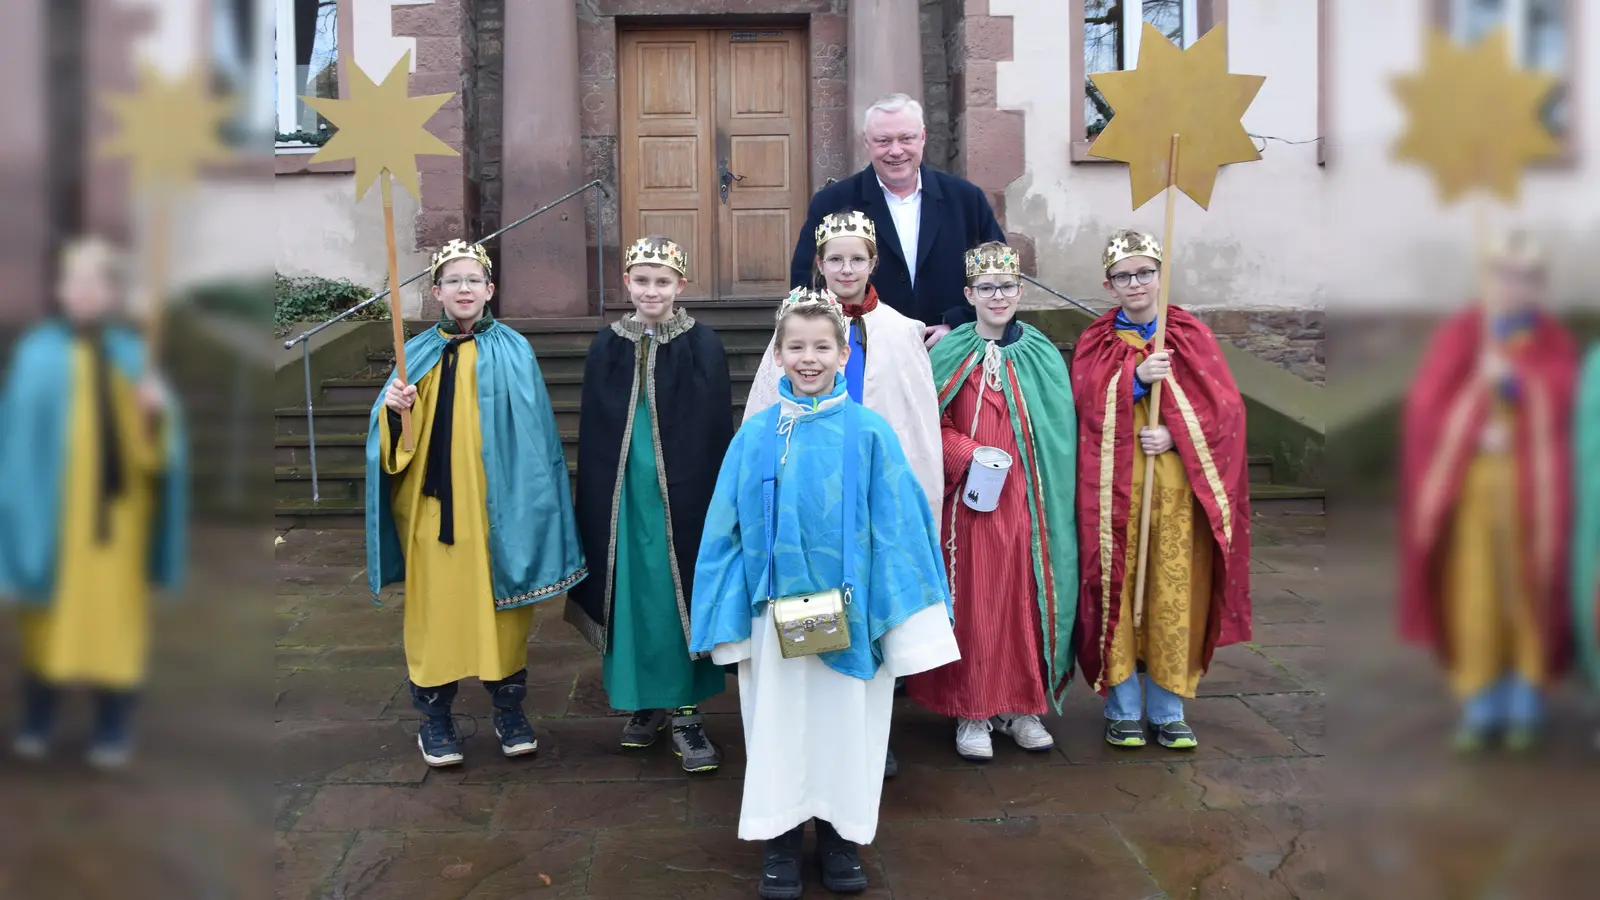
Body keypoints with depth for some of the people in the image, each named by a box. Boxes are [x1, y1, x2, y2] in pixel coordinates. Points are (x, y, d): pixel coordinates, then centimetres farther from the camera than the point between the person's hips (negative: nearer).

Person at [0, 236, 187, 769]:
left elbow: (156, 437, 3)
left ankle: (113, 728, 12)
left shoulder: (131, 354, 4)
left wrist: (158, 410, -19)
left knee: (113, 606, 5)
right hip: (54, 503, -1)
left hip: (115, 503, 1)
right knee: (50, 607, 5)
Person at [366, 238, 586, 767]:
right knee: (436, 606, 4)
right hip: (433, 504, 2)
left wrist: (526, 502, -10)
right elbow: (396, 441, 6)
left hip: (494, 505, -1)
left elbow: (530, 434, -3)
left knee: (501, 607, 6)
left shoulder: (513, 352, 1)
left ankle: (509, 709, 21)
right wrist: (393, 410, -15)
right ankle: (434, 717, 17)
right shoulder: (418, 355, 8)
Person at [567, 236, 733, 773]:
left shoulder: (702, 346, -4)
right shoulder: (608, 347, 4)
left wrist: (714, 499, -5)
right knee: (632, 593, 10)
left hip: (682, 493, -3)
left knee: (679, 594, 2)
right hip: (623, 492, 3)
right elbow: (592, 433, 8)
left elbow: (717, 432, -3)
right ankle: (645, 701, 25)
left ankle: (685, 710, 13)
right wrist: (595, 500, 6)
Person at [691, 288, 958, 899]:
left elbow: (897, 528, -4)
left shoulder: (869, 433, -5)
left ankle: (839, 837, 29)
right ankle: (780, 841, 26)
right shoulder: (756, 435, -1)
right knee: (779, 723, 10)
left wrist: (902, 616, -6)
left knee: (844, 723, 11)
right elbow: (728, 529, 4)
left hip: (848, 613, -1)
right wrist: (731, 612, 0)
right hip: (775, 613, 1)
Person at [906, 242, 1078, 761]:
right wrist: (971, 454, -16)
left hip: (1027, 503, 2)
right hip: (969, 501, -2)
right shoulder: (950, 355, 0)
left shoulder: (1042, 355, 6)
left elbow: (1057, 434, 7)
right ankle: (971, 712, 13)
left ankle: (1021, 705, 20)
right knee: (971, 601, 1)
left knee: (1025, 598, 6)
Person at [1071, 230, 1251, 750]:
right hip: (1115, 490, 0)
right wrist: (1137, 378, -17)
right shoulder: (1095, 343, 9)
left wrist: (1175, 435, -13)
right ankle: (1123, 709, 12)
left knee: (1174, 595, 1)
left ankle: (1167, 711, 12)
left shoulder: (1192, 336, 9)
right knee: (1119, 590, 0)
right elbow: (1087, 406, -4)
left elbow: (1223, 406, 2)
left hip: (1179, 489, 0)